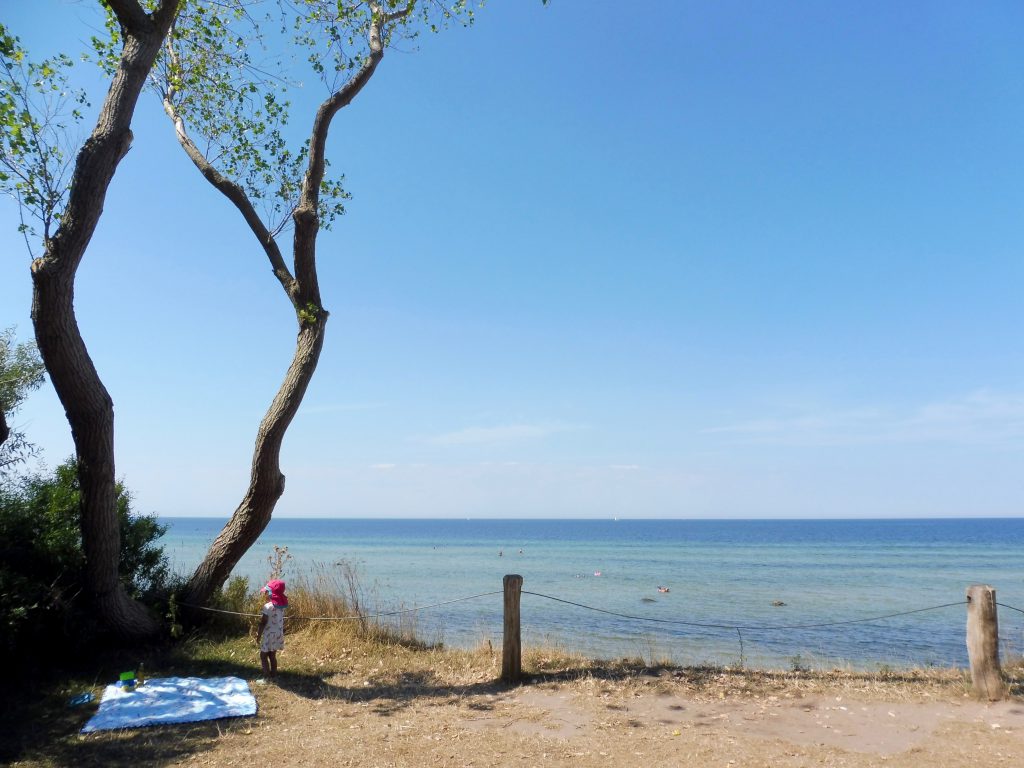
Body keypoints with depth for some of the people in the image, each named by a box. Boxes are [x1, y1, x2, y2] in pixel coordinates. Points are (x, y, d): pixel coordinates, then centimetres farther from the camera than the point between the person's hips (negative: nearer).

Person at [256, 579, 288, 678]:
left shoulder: (268, 606, -20)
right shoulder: (281, 606, 1)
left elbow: (263, 623, -16)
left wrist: (258, 635, -6)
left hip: (269, 635, -7)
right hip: (278, 634, 7)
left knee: (263, 656, 6)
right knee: (272, 655, 18)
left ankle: (267, 676, 4)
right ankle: (273, 674, 22)